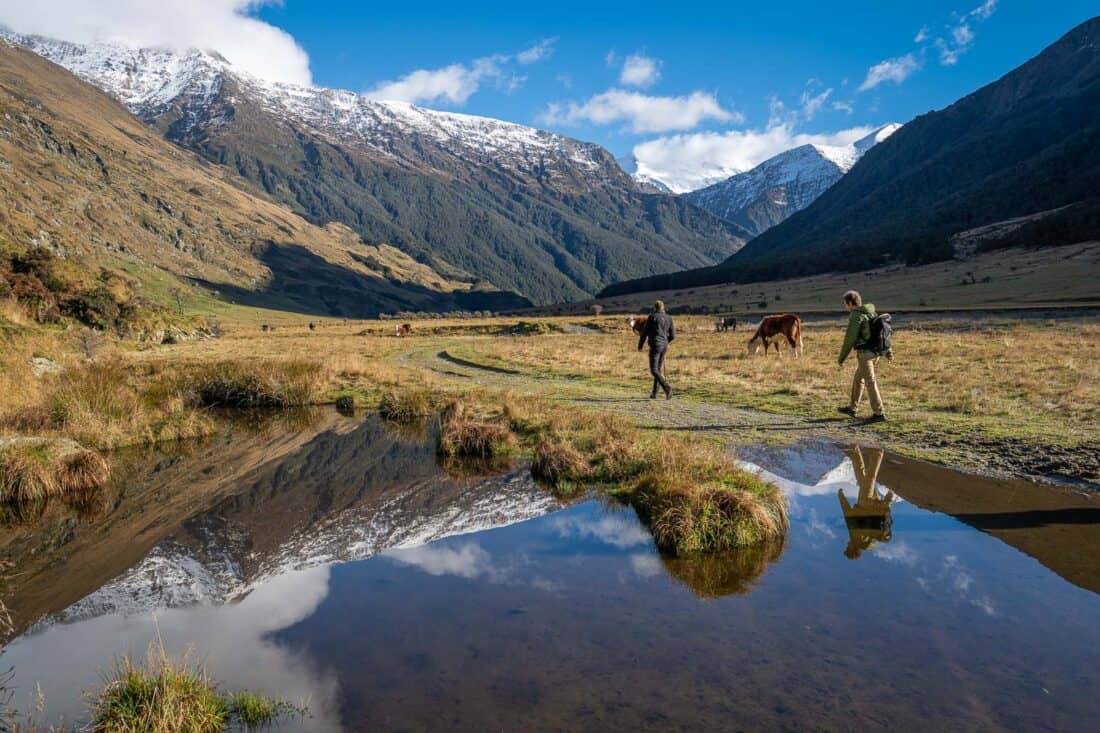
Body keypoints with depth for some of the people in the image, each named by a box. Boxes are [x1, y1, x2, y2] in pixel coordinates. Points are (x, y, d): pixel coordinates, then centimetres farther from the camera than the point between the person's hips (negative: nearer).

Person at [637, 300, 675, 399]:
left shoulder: (652, 317, -7)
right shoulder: (668, 318, 8)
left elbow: (645, 332, -6)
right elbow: (672, 335, 9)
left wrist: (640, 345, 9)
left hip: (655, 346, -6)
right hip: (664, 347, 6)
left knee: (654, 371, -7)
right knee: (658, 369, 15)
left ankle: (667, 388, -24)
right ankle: (654, 393, 17)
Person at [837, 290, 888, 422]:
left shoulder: (856, 316, -16)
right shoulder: (870, 313, 14)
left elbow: (850, 338, -18)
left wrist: (841, 357, -10)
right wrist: (887, 351, 22)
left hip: (865, 353, -9)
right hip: (874, 352, 9)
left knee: (870, 383, -4)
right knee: (858, 379, 21)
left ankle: (879, 414, -2)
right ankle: (851, 407, 32)